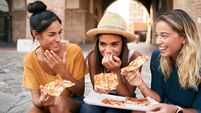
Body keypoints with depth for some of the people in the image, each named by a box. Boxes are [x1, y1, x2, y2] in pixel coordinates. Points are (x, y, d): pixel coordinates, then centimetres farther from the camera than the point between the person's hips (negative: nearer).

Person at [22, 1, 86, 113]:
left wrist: (62, 71, -27)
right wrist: (40, 101, -33)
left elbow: (80, 92, -11)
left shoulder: (74, 51, -17)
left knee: (58, 102, -33)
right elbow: (35, 96, -9)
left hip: (73, 103, -1)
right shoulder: (31, 59, -10)